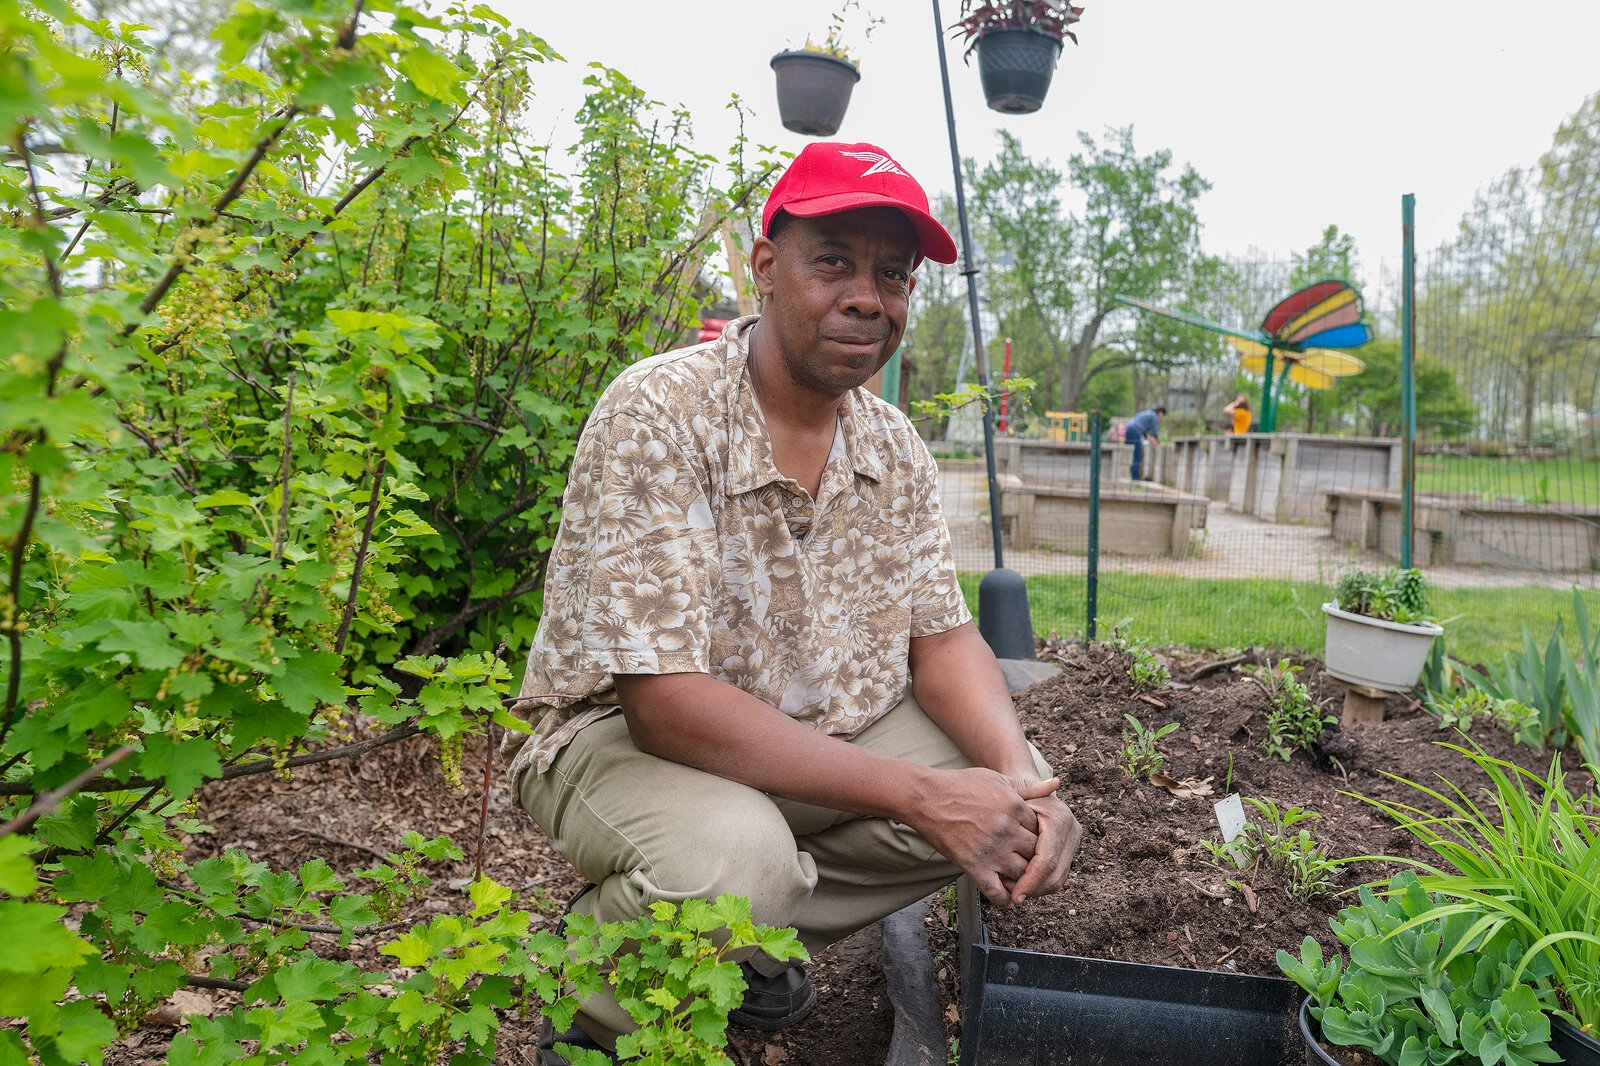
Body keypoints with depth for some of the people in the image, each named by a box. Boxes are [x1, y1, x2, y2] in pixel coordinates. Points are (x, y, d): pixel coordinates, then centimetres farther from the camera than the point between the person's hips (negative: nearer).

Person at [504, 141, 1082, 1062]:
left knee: (1010, 801, -9)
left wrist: (1021, 775, -22)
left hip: (821, 734, 7)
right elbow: (665, 701, -29)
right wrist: (920, 793, -31)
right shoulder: (660, 414, -24)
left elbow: (941, 635, 0)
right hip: (623, 735, -6)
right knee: (735, 855, -35)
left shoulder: (897, 448, -2)